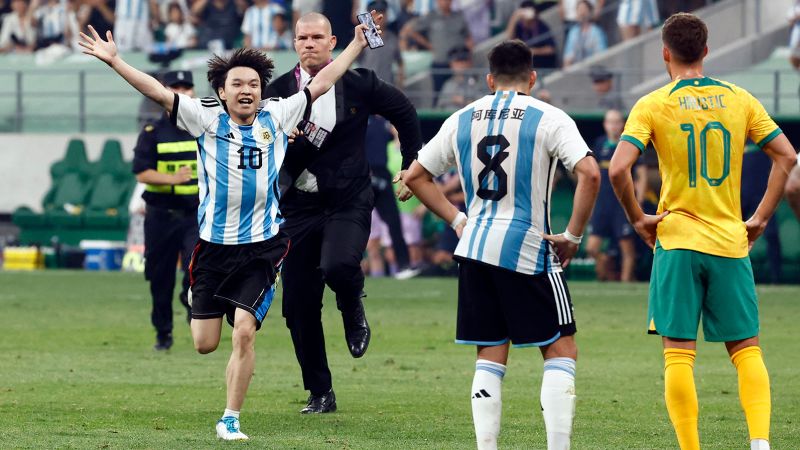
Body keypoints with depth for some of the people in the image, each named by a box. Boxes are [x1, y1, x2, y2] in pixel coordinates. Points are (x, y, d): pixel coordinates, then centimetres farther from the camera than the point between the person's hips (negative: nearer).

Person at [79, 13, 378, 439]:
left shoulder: (276, 117, 2)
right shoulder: (207, 118, -3)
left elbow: (319, 84, 9)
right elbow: (158, 91, -9)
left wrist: (356, 46, 11)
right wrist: (114, 60, -18)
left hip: (261, 247, 0)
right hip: (214, 245, 0)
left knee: (244, 334, -12)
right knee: (205, 343, 5)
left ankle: (230, 419, 0)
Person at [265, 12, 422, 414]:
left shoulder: (358, 85, -2)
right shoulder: (280, 91, 1)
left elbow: (404, 113, 13)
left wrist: (412, 166, 15)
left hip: (348, 202, -3)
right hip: (300, 206, 3)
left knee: (338, 267, -32)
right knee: (298, 306, 1)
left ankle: (353, 309, 5)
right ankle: (320, 393, 15)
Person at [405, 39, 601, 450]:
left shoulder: (463, 119, 10)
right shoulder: (549, 119, -3)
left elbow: (415, 176, 15)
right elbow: (589, 174, -16)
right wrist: (572, 236, -7)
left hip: (474, 247, 4)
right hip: (528, 249, -4)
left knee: (490, 358, 10)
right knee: (561, 351, 4)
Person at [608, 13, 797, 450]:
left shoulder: (652, 105, -4)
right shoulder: (739, 100, 4)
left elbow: (618, 169, -15)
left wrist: (637, 218, -1)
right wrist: (761, 218, 8)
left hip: (677, 239, -2)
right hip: (731, 242, 2)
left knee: (679, 354, 1)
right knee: (746, 349, 9)